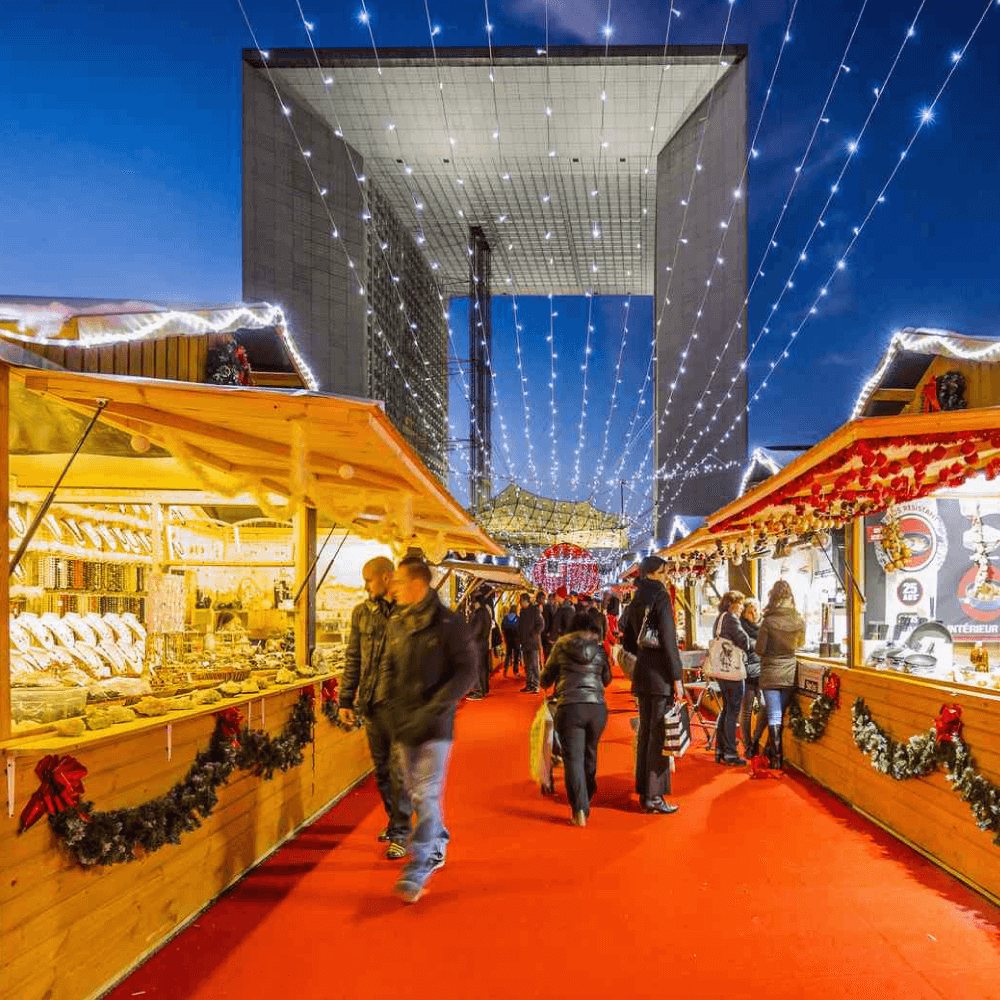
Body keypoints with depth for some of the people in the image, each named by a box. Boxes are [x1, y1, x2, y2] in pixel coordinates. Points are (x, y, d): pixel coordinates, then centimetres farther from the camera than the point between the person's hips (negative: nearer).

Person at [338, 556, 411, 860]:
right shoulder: (362, 613, 8)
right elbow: (353, 660, 12)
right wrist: (345, 700, 9)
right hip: (370, 703, 5)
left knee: (399, 770, -3)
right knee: (381, 769, 15)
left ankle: (399, 834, 7)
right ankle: (395, 821, 32)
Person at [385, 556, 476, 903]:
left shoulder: (448, 623, -11)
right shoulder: (397, 623, 7)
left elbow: (467, 672, -13)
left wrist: (434, 707, -20)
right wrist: (396, 712, 4)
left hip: (436, 724, -6)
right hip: (405, 724, 6)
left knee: (427, 795, -6)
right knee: (416, 793, 15)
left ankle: (416, 871, -2)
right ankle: (438, 844, 36)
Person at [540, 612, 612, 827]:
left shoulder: (561, 645, 8)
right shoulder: (599, 647, 11)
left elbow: (546, 680, 15)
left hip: (569, 706, -2)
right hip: (597, 706, 2)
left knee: (573, 758, -1)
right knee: (590, 756, 18)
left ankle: (579, 811, -10)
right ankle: (587, 804, 31)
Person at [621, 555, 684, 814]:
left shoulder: (636, 602, 13)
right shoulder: (661, 597, -11)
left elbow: (628, 642, 17)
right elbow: (668, 640, -16)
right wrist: (677, 677, -14)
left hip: (642, 673, 8)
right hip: (660, 675, -8)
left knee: (645, 731, 13)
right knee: (659, 734, -4)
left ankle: (643, 791, 20)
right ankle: (653, 797, -2)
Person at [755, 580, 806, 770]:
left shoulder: (769, 621, -14)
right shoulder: (799, 621, -3)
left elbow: (759, 649, -10)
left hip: (771, 673, -4)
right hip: (790, 673, 4)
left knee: (774, 716, 0)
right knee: (781, 715, 15)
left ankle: (776, 757, -1)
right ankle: (773, 750, 26)